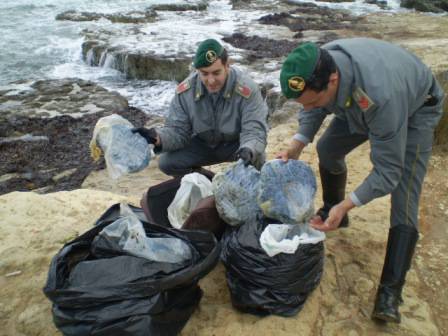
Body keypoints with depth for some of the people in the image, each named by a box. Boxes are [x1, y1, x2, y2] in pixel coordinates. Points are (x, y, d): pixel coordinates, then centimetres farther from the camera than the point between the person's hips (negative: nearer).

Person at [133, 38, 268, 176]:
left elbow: (254, 131, -31)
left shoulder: (247, 89, -29)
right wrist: (158, 138, -36)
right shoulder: (185, 91, -19)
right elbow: (177, 130, -12)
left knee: (256, 160, -34)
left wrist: (248, 151, -55)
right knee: (166, 162, -16)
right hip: (203, 143, 3)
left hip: (236, 143, -2)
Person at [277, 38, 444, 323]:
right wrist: (297, 145, -21)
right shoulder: (320, 65, -29)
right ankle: (332, 212, 35)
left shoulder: (380, 95, -48)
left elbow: (388, 171, -37)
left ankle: (391, 290, -9)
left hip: (415, 109, -6)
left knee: (404, 202, -15)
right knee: (327, 150, 11)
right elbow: (315, 109, -7)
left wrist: (346, 205, -44)